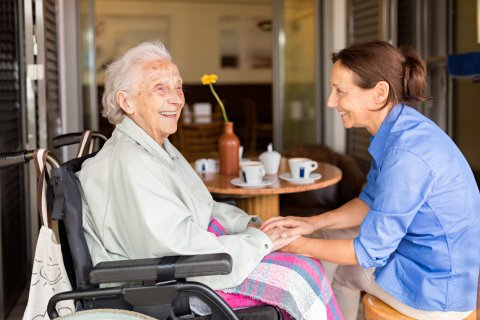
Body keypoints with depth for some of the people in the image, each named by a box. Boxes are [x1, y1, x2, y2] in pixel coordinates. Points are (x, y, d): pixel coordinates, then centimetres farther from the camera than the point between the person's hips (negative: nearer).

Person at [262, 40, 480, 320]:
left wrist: (297, 245, -12)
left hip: (436, 288, -8)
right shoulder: (398, 129, -1)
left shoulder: (406, 156, -30)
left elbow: (370, 252, -23)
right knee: (329, 236, 19)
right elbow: (371, 202, 9)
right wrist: (312, 223, -2)